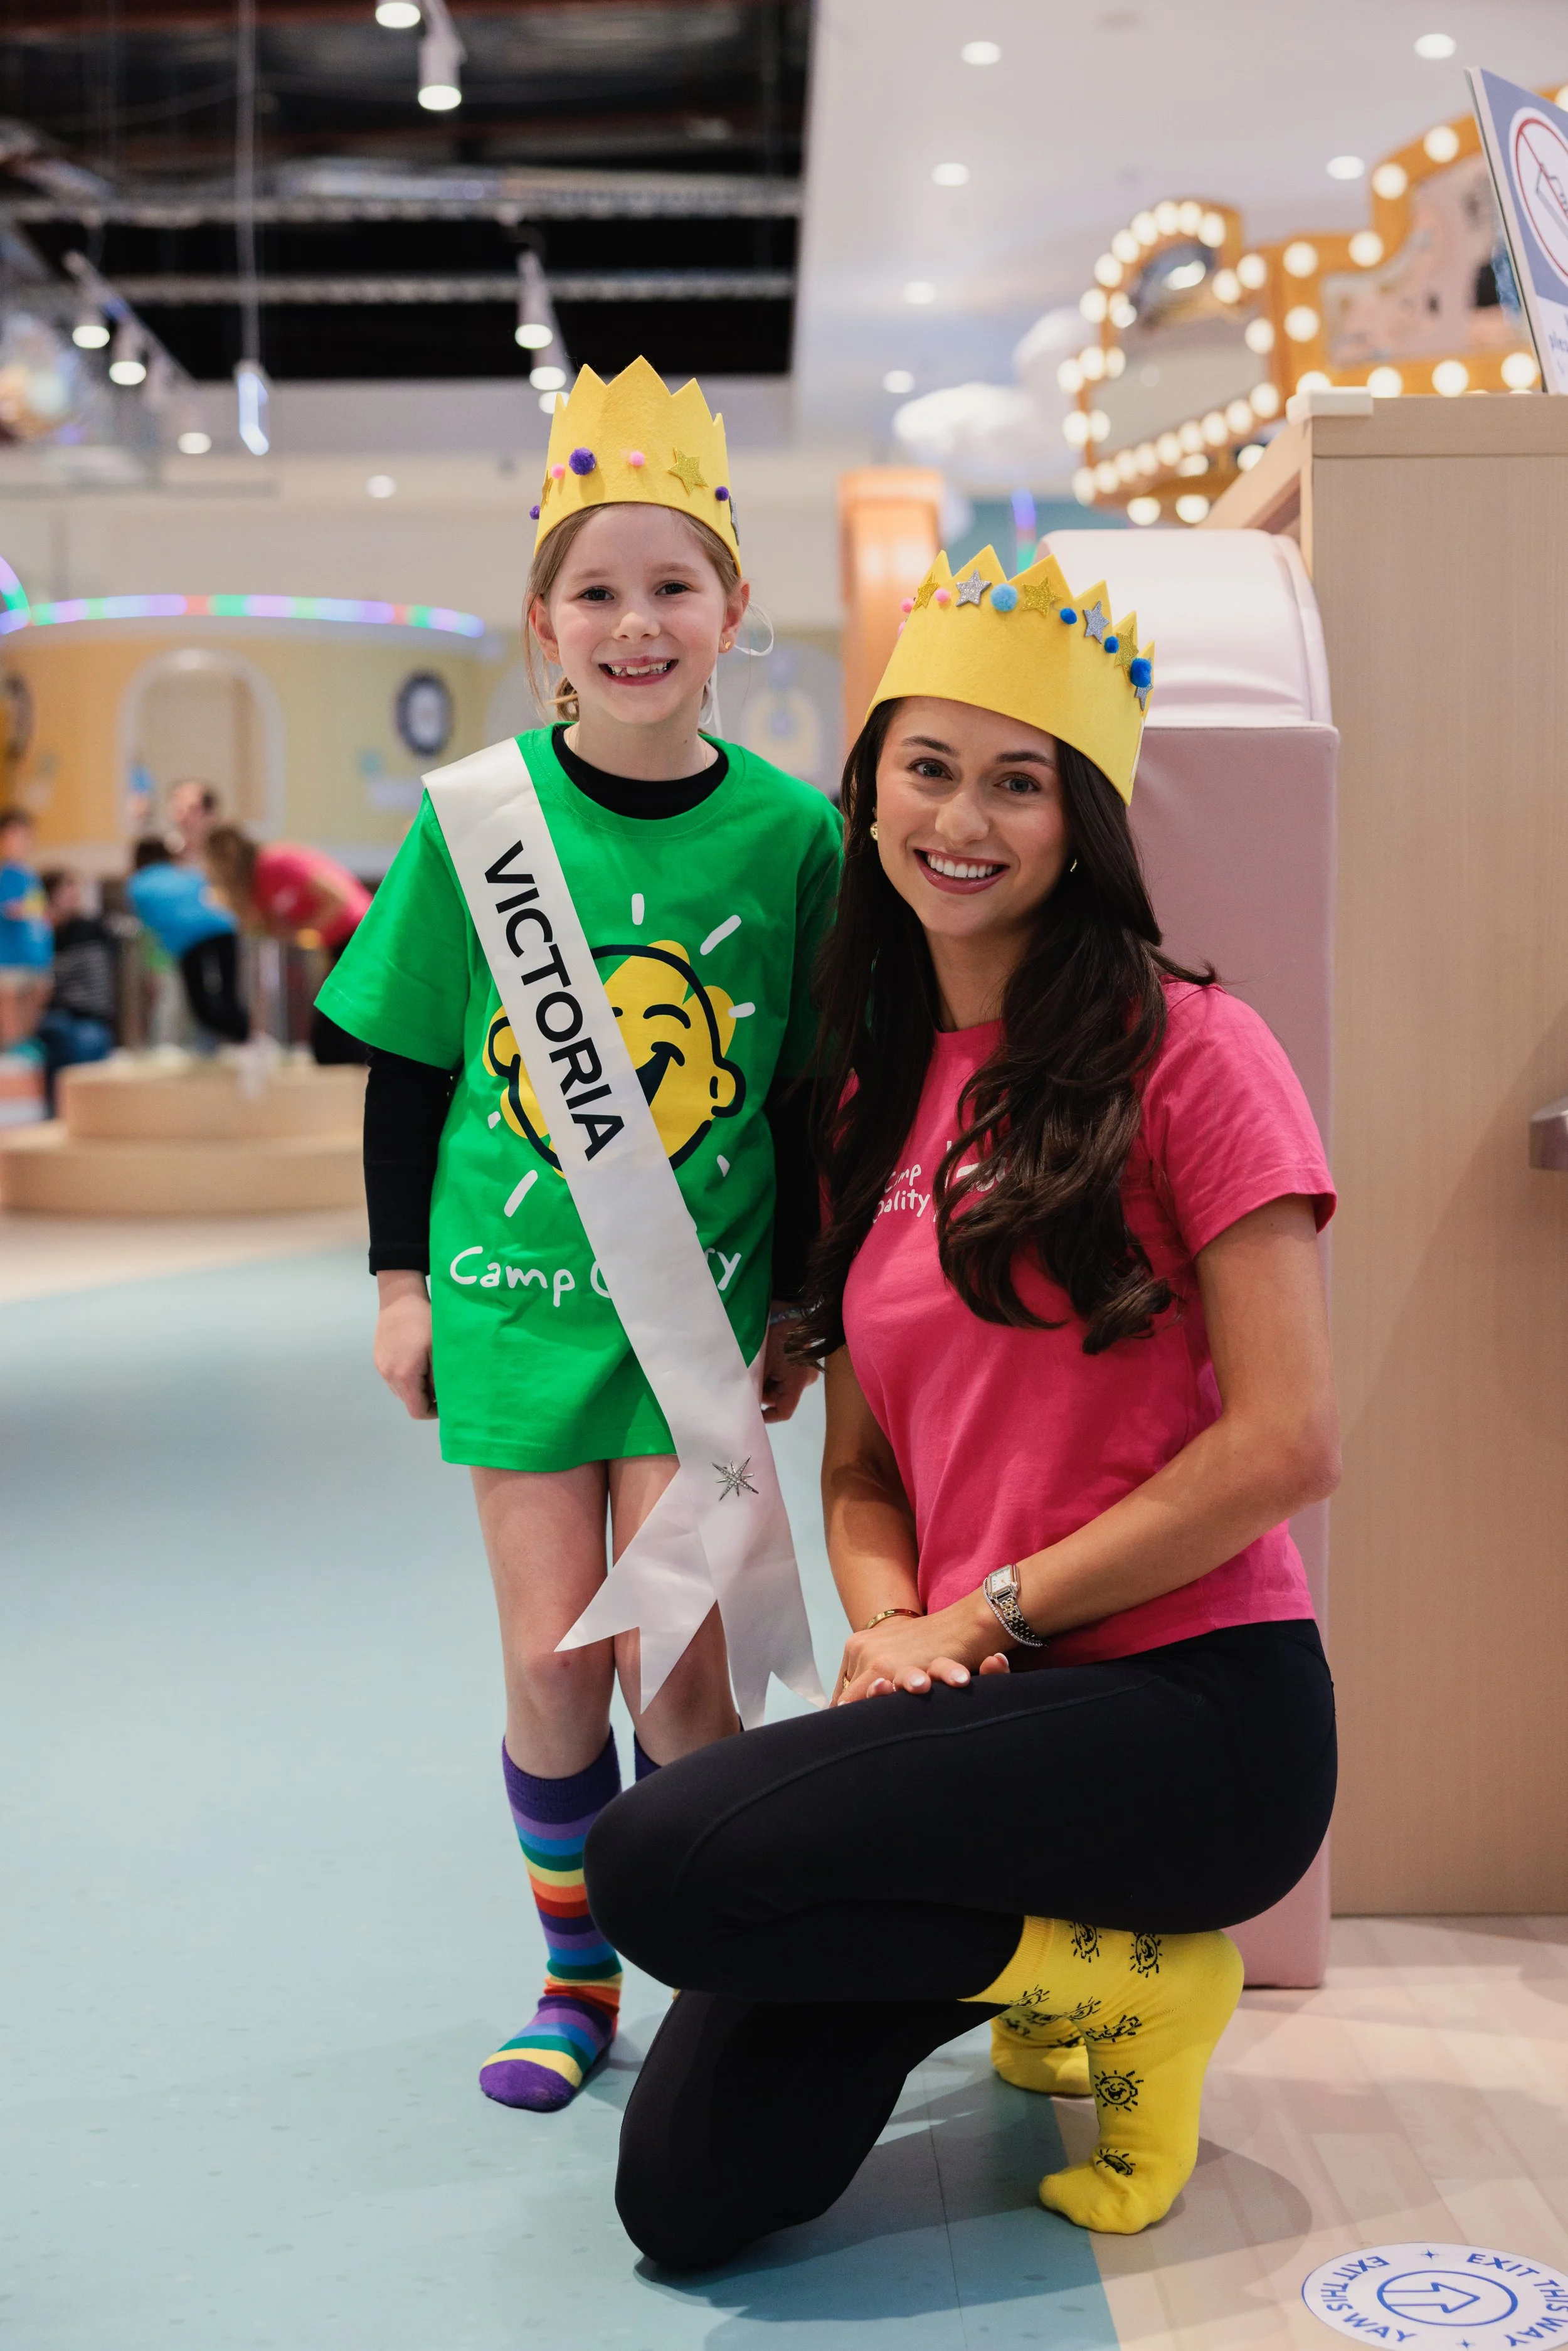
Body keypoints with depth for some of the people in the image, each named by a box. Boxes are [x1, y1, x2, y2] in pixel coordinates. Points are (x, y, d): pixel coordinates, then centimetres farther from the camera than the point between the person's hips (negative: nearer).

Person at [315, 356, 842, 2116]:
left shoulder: (790, 833, -4)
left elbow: (813, 1092, 4)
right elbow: (405, 1062, 4)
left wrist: (795, 1300, 6)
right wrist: (402, 1278, 4)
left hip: (701, 1305, 0)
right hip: (516, 1294, 1)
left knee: (674, 1662, -1)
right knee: (553, 1664, 5)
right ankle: (576, 1972, 26)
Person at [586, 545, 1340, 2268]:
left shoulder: (1187, 1050, -6)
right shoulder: (875, 1098, 13)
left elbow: (1286, 1446, -12)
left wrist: (987, 1613, -10)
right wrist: (888, 1628, -7)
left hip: (1195, 1701, -6)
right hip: (965, 1699, 6)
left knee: (661, 1863, -26)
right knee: (690, 2194, -6)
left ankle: (1110, 1979, -4)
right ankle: (1003, 1954, 17)